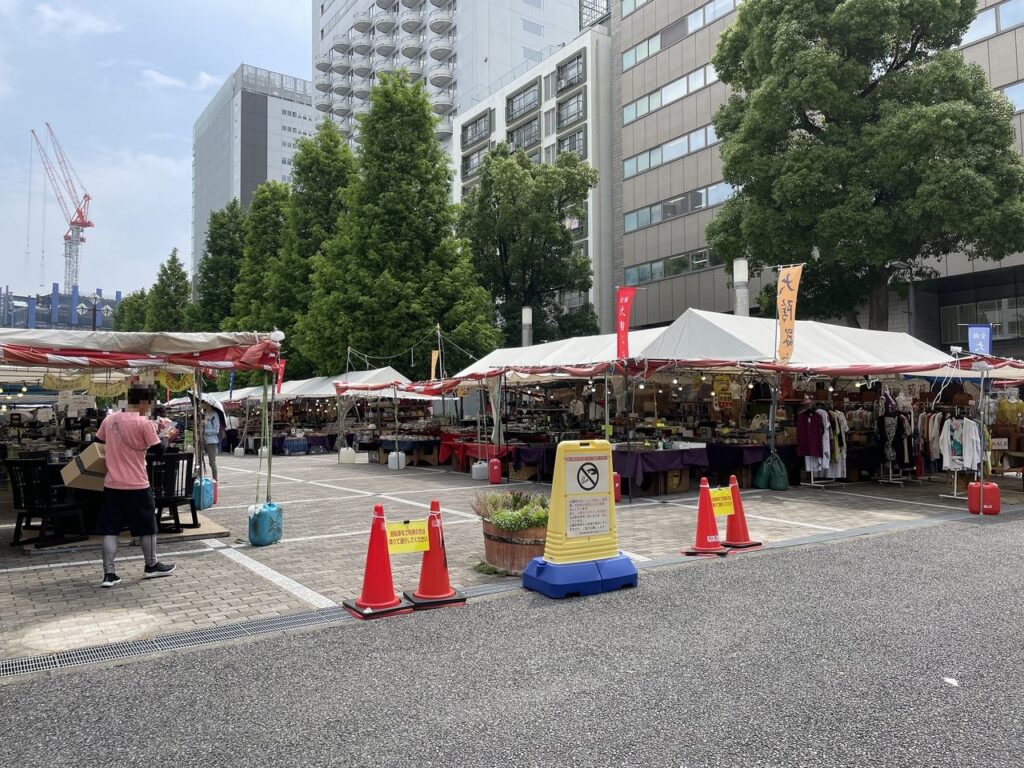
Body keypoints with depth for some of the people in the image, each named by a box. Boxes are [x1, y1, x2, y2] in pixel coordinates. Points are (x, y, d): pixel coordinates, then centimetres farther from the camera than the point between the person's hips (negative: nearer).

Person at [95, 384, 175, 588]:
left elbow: (98, 443, 16)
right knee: (147, 526, 11)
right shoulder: (144, 423, -14)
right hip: (136, 485, -5)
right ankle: (151, 566, 24)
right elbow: (159, 450, -9)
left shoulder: (110, 420, 5)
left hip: (112, 484, 6)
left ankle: (109, 574, 6)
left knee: (110, 529, 7)